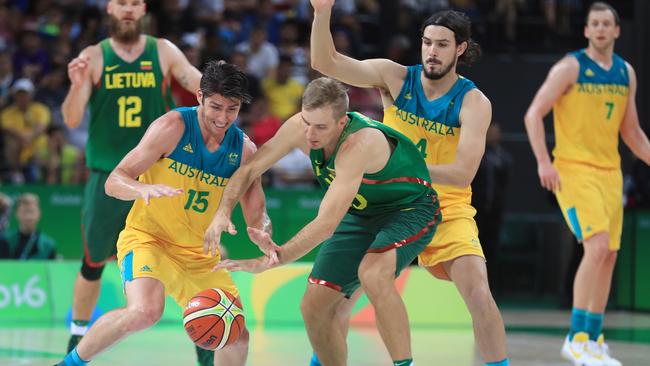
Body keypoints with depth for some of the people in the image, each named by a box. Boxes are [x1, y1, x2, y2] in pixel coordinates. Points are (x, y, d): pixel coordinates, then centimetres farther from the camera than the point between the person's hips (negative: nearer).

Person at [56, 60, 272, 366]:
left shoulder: (244, 150, -1)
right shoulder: (174, 126, -14)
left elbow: (256, 215, 4)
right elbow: (114, 182, -16)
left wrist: (263, 236, -21)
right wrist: (145, 189, -38)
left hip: (199, 255, 5)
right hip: (147, 237, -5)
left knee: (237, 338, -2)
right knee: (146, 311, -33)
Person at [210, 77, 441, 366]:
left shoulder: (359, 144, -38)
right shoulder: (300, 127, -18)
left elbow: (327, 223, -42)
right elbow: (249, 170, -4)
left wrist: (273, 259, -46)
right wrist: (223, 212, -22)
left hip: (409, 209, -7)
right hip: (360, 214, 7)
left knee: (373, 274, -37)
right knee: (314, 307, 0)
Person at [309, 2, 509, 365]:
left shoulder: (474, 103, -14)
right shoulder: (396, 78, -6)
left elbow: (462, 174, -23)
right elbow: (326, 62, -13)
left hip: (447, 210, -2)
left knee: (479, 296, -19)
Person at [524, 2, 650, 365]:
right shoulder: (570, 68, -7)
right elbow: (534, 114, -11)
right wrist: (543, 161, -21)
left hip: (610, 172, 7)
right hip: (574, 170, -7)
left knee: (609, 257, 7)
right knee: (597, 247, -20)